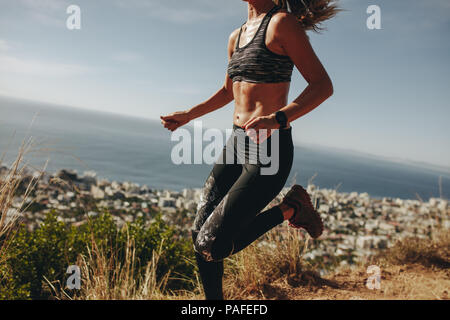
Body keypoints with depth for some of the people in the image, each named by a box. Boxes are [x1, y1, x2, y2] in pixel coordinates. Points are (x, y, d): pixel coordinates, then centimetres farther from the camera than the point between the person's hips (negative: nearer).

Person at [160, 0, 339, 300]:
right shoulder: (237, 37, 15)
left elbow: (323, 85, -15)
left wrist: (278, 119, -30)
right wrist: (188, 115, 29)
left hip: (268, 150, -8)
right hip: (237, 143, 8)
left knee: (212, 245, -9)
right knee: (199, 234, 7)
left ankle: (290, 209, 10)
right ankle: (214, 297, 29)